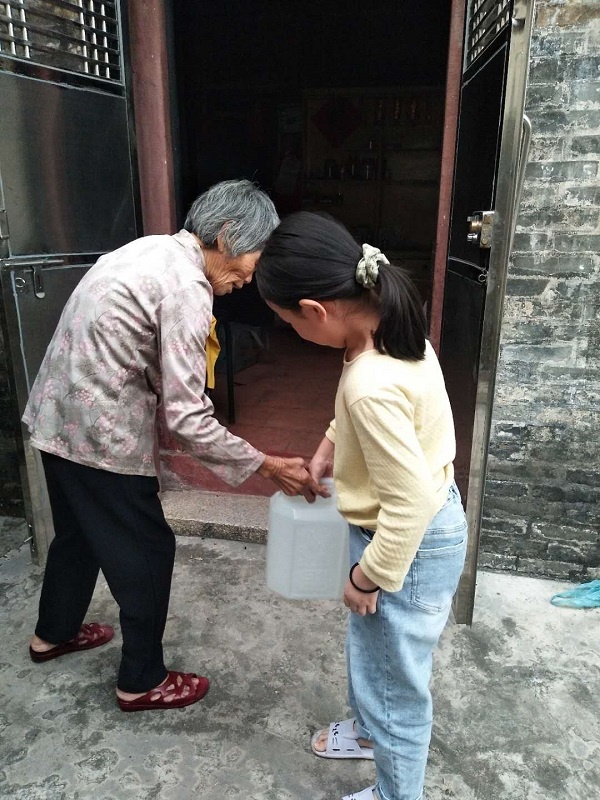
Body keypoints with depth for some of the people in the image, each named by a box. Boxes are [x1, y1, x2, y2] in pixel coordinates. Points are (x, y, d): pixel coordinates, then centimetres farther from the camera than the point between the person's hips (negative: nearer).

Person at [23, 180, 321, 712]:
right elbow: (186, 416, -24)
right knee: (146, 553, 8)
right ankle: (142, 682, 29)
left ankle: (54, 633, 52)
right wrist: (265, 466, -16)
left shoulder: (155, 250, 8)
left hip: (58, 416, 10)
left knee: (78, 532, 28)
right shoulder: (186, 288, -22)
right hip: (99, 434, -10)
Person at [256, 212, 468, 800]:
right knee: (371, 651, 31)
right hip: (427, 520, 9)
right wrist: (331, 444, 8)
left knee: (394, 675, 17)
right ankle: (370, 729, 59)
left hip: (410, 545, -9)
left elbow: (408, 501, -30)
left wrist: (366, 576, -17)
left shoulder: (370, 384, -35)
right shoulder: (392, 327, -6)